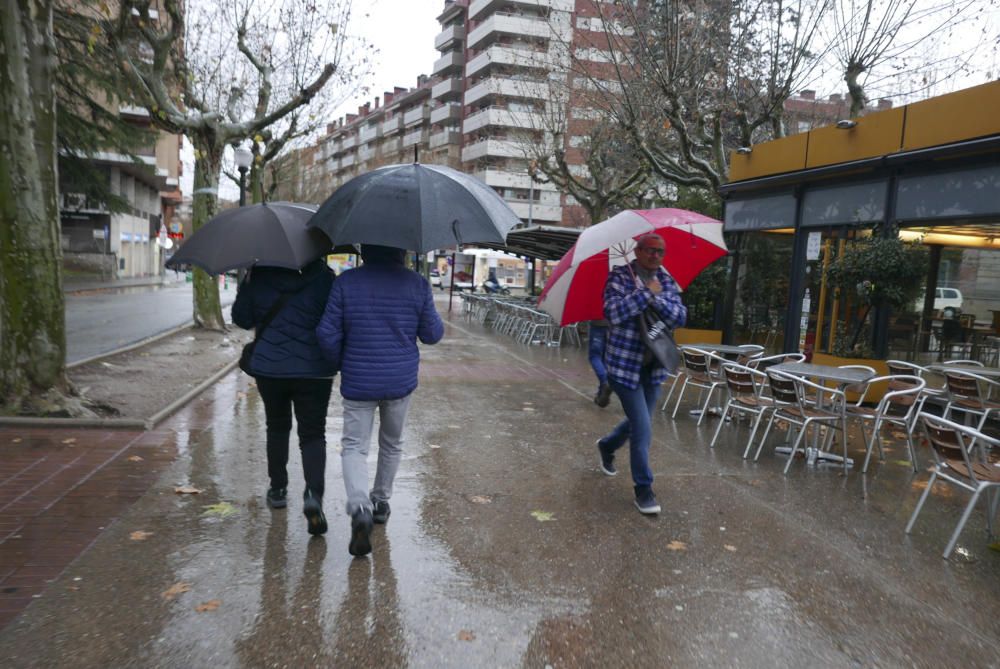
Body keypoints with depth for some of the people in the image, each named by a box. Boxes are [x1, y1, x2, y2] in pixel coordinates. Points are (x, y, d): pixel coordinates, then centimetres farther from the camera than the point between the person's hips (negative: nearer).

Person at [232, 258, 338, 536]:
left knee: (277, 428, 21)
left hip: (269, 368, 2)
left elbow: (242, 318, 9)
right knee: (313, 433, 3)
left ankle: (278, 489, 30)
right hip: (314, 370, -2)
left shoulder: (258, 277, -2)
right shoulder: (323, 278, -8)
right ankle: (314, 493, -17)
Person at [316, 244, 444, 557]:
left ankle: (359, 507, -19)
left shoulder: (346, 282, -7)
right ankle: (381, 501, 34)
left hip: (359, 382, -1)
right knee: (392, 443, 21)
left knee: (354, 445, 4)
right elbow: (432, 334, -1)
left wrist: (341, 363, 11)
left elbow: (328, 334, -6)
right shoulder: (417, 284, -6)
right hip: (401, 380, 2)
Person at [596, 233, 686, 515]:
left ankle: (606, 445, 50)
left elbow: (680, 317, -6)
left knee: (638, 422, 19)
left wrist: (658, 299, -21)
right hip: (625, 364, -6)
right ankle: (644, 488, 9)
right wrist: (647, 293, -23)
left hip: (653, 366, 6)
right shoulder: (620, 276, -9)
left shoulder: (666, 281, 6)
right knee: (643, 428, -7)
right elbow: (613, 312, -23)